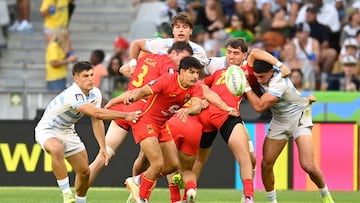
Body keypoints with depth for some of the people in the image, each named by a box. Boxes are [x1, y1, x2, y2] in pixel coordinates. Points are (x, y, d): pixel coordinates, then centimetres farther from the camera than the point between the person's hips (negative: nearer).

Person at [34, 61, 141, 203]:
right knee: (57, 149, -41)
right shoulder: (73, 95, -34)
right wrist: (125, 115, -38)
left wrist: (103, 147, -5)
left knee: (84, 171, 6)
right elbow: (96, 113, -41)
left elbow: (96, 121, 2)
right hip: (47, 130, -8)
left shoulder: (95, 93, -6)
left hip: (67, 131, 8)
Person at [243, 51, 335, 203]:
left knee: (308, 165, -20)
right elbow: (255, 52, 11)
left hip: (298, 117, -8)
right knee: (266, 164, -5)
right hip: (279, 121, 8)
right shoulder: (263, 74, -10)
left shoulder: (278, 84, -32)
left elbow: (259, 106, -34)